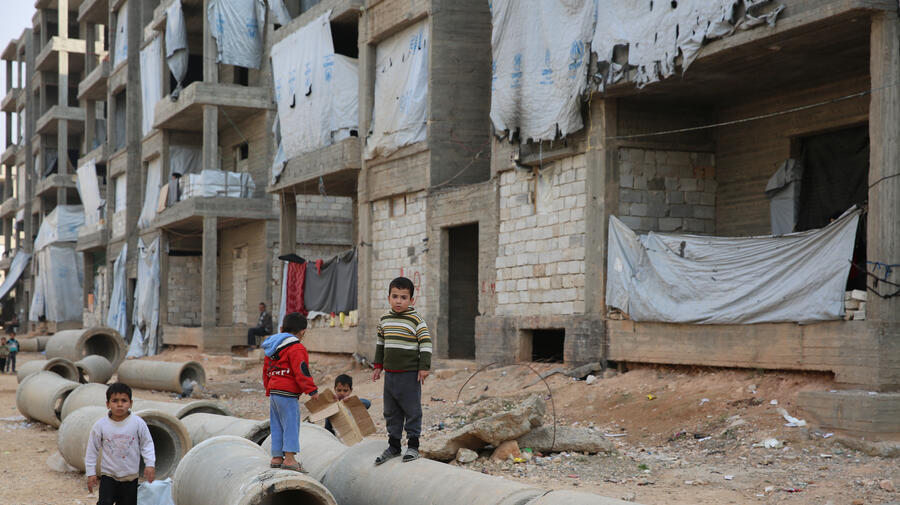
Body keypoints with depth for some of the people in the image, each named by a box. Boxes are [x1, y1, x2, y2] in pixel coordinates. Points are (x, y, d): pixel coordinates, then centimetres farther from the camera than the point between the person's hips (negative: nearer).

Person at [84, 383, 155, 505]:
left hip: (130, 476, 1)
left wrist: (150, 464, -11)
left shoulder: (138, 423, -11)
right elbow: (92, 449, 0)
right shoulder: (100, 425, -10)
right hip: (108, 474, -1)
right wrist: (91, 473, 1)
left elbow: (147, 444, 0)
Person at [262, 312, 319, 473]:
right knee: (291, 424, -7)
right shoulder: (296, 348, -11)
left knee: (277, 426, 13)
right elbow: (301, 371, -17)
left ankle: (276, 457, 17)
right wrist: (312, 390, -13)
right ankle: (289, 458, -12)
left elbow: (266, 371, 24)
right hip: (287, 394, -9)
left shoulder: (272, 347, 18)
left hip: (273, 393, 9)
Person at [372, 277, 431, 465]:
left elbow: (426, 344, -9)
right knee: (391, 411, 11)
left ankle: (413, 445, 8)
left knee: (412, 410, 0)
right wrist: (378, 366, 18)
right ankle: (393, 445, 20)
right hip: (390, 373, 6)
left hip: (410, 373, -6)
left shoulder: (416, 320, -9)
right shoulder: (385, 319, 8)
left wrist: (424, 367, -13)